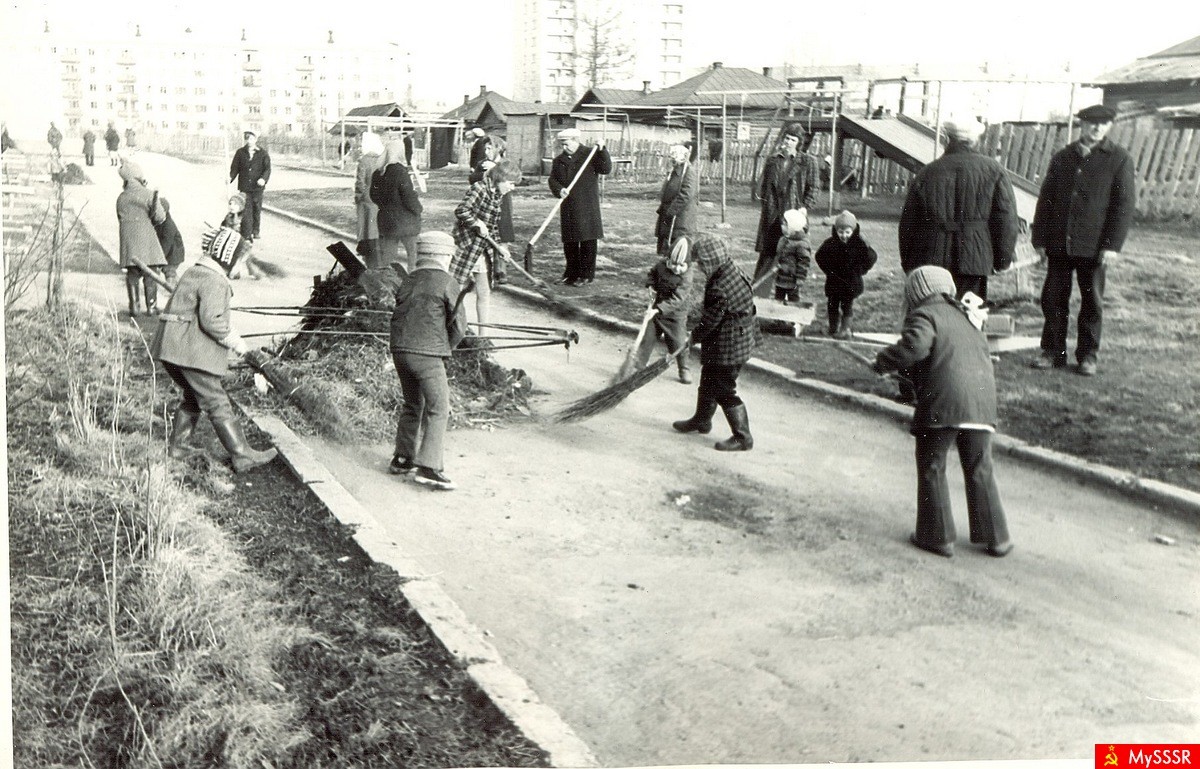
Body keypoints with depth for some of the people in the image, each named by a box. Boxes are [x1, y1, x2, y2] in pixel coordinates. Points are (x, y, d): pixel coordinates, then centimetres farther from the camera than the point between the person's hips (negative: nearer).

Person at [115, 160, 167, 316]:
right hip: (146, 237, -4)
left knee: (132, 273, 10)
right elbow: (159, 216, -11)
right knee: (151, 272, 1)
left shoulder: (121, 198, 11)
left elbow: (121, 219, 15)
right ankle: (151, 305, 0)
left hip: (127, 239, 4)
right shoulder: (149, 194, -5)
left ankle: (134, 305, 6)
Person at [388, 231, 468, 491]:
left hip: (399, 350, 7)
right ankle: (428, 467, -10)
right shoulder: (447, 283, -3)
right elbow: (459, 327, -5)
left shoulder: (407, 281, 14)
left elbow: (398, 317, 15)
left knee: (413, 405, 21)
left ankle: (402, 458, 28)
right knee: (438, 408, -3)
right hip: (427, 354, -7)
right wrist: (446, 348, 13)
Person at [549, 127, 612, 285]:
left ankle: (587, 274, 3)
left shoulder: (590, 155, 0)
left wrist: (602, 151, -19)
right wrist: (559, 190, -12)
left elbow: (606, 168, -8)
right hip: (567, 208, 5)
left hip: (587, 207, -5)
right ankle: (571, 272, 22)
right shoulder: (558, 161, 13)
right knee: (569, 242, 10)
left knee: (588, 241, -3)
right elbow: (552, 180, 8)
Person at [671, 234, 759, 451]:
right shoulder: (733, 270, 0)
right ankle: (702, 420, 43)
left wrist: (693, 337, -2)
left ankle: (743, 437, 10)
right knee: (708, 381, 24)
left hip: (727, 348, -10)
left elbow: (708, 322, -18)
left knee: (724, 391, 1)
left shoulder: (720, 290, -30)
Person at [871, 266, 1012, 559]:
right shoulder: (965, 316, 24)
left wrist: (884, 362, -6)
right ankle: (996, 537, 20)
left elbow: (915, 344, -19)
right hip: (981, 401, 6)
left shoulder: (924, 315, 1)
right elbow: (983, 351, 24)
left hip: (943, 404, -6)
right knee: (979, 471, 17)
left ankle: (938, 537, 13)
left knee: (931, 469, 9)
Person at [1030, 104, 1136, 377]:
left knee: (1092, 301, 6)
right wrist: (1040, 238, 4)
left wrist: (1112, 245, -12)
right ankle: (1053, 352, 16)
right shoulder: (1062, 158, 10)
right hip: (1059, 243, 3)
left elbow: (1125, 204, -5)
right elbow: (1046, 199, 10)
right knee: (1053, 298, 5)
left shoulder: (1119, 159, -1)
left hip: (1094, 247, -3)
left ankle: (1088, 356, 18)